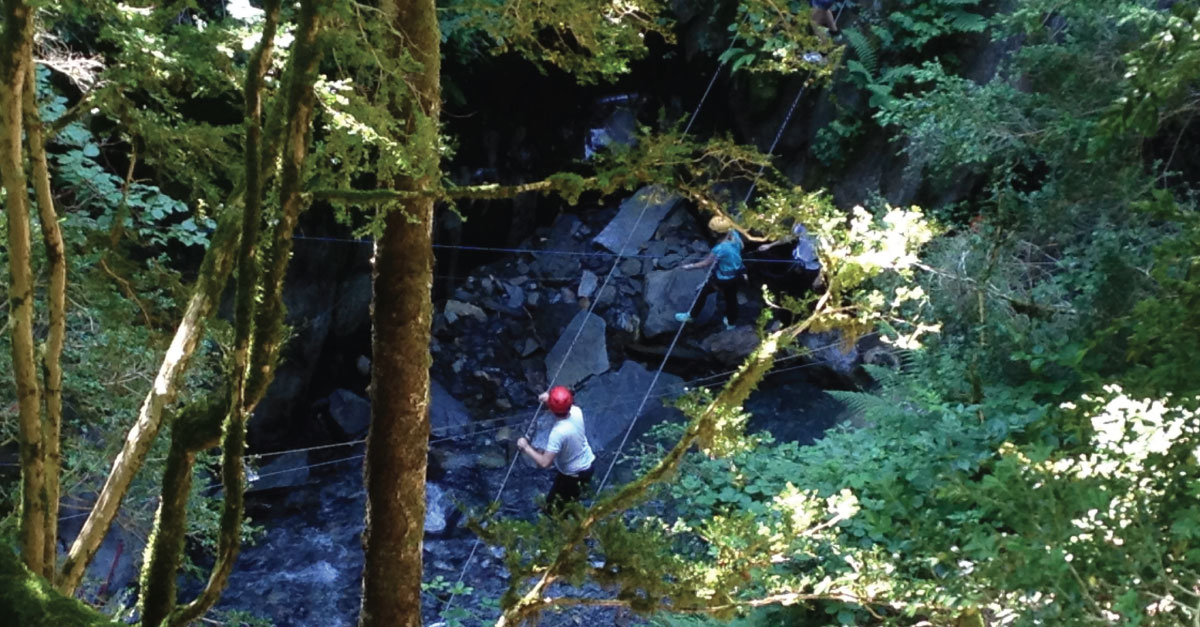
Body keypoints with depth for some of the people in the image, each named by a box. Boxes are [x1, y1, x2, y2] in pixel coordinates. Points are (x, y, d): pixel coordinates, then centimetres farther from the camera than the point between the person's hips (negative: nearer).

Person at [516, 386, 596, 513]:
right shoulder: (576, 411, -20)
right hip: (587, 463, 7)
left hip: (572, 475, -7)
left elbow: (544, 463, -37)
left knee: (553, 507, 12)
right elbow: (565, 406, 8)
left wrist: (525, 447, -25)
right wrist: (550, 399, -5)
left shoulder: (558, 432, -40)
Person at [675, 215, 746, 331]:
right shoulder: (734, 235, -17)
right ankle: (731, 321, 51)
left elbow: (706, 263, -24)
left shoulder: (720, 249, -37)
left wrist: (690, 266, -13)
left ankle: (691, 315, 36)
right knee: (731, 297, 29)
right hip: (736, 274, 7)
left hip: (723, 279, -7)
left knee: (703, 292, 16)